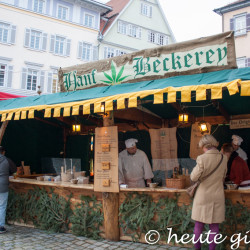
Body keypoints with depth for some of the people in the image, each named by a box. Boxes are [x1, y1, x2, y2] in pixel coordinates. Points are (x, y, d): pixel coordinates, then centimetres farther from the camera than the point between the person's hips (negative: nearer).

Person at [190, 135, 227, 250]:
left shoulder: (202, 158, -16)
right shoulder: (223, 158, -1)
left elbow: (194, 177, -14)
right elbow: (223, 177, 12)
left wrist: (196, 167, 3)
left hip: (203, 196, -3)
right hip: (217, 196, 3)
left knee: (198, 226, 10)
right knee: (214, 227, 12)